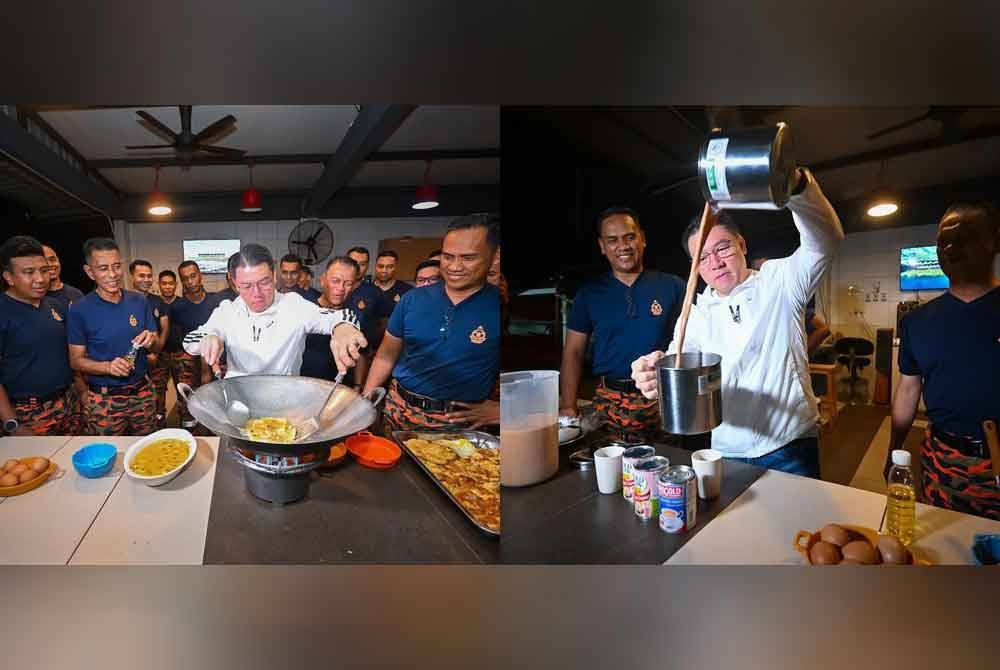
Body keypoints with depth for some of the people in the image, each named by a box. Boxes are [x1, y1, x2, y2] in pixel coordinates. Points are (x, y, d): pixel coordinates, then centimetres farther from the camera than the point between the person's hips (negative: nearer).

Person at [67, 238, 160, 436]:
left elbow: (156, 348, 8)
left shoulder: (140, 301, 1)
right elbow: (76, 360, -3)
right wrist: (108, 366, -21)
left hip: (143, 393, 3)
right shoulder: (79, 310, -7)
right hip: (104, 399, -2)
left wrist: (150, 341, -14)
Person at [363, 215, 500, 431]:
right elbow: (386, 357, 8)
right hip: (397, 409, 3)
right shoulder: (413, 299, 0)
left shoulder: (496, 306, -10)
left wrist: (500, 410, -11)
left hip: (457, 422, -3)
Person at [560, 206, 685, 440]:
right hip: (608, 405, 1)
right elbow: (573, 353, 6)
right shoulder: (589, 293, 6)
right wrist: (568, 407, -5)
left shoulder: (673, 287, 3)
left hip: (663, 404, 0)